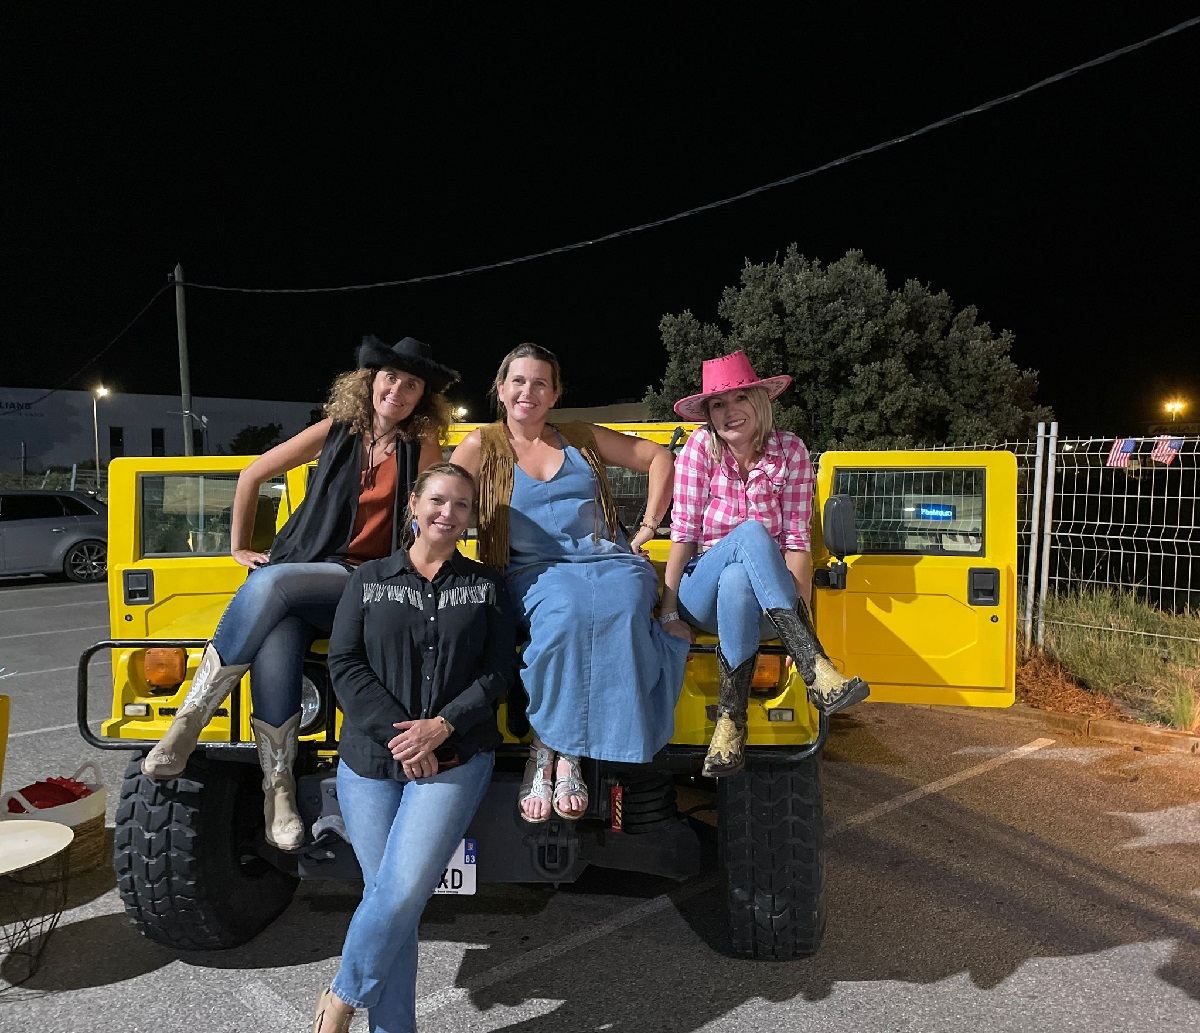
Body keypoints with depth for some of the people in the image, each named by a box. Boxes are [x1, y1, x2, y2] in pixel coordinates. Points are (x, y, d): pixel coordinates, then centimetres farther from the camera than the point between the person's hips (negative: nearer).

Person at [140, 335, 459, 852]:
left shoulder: (422, 447, 4)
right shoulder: (336, 432, 9)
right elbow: (252, 475, 17)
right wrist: (239, 546, 15)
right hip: (299, 571, 2)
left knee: (269, 584, -32)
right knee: (271, 647, -31)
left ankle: (190, 719, -21)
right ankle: (278, 787, -24)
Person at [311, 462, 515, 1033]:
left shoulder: (486, 585, 6)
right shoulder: (369, 578, 6)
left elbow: (499, 670, 0)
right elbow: (345, 664, -2)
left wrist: (442, 726, -14)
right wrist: (396, 733, -12)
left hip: (455, 761, -1)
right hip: (370, 760, 1)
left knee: (403, 892, -11)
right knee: (386, 895, 5)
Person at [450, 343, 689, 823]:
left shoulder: (580, 437, 15)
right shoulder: (482, 445, 9)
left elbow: (660, 458, 19)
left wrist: (647, 529, 10)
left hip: (609, 562, 2)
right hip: (537, 572, -2)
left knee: (619, 610, -35)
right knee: (567, 612, -38)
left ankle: (556, 750, -25)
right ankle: (548, 751, -23)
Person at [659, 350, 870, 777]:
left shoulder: (790, 451, -3)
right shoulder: (700, 446, -4)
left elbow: (796, 541, -7)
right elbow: (683, 533, -6)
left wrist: (802, 613, -17)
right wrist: (668, 610, -11)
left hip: (764, 600, 0)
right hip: (702, 594, 0)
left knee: (736, 582, -37)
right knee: (750, 532, -33)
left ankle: (731, 717, -29)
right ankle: (816, 670, -41)